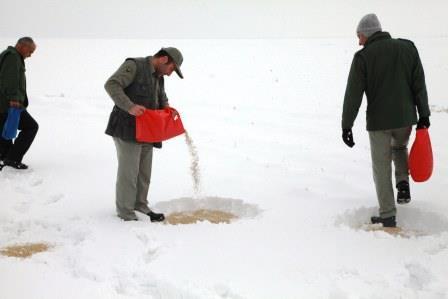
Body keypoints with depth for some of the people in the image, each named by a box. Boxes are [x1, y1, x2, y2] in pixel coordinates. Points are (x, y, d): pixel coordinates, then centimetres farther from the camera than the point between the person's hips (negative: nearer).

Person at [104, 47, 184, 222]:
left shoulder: (159, 77, 16)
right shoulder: (134, 66, -11)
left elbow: (162, 98, 29)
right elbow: (111, 85, -20)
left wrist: (167, 108, 5)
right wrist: (129, 107, -31)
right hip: (127, 129, -8)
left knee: (144, 172, 14)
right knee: (128, 172, -4)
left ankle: (140, 205, 28)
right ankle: (125, 213, 5)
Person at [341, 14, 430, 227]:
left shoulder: (363, 56, -9)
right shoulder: (408, 48, 2)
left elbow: (353, 94, -9)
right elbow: (419, 84, 3)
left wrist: (346, 126, -4)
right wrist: (423, 115, 10)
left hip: (378, 121, -3)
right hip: (406, 117, 3)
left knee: (382, 167, 8)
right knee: (400, 147, 33)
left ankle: (387, 216, 9)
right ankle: (403, 183, 11)